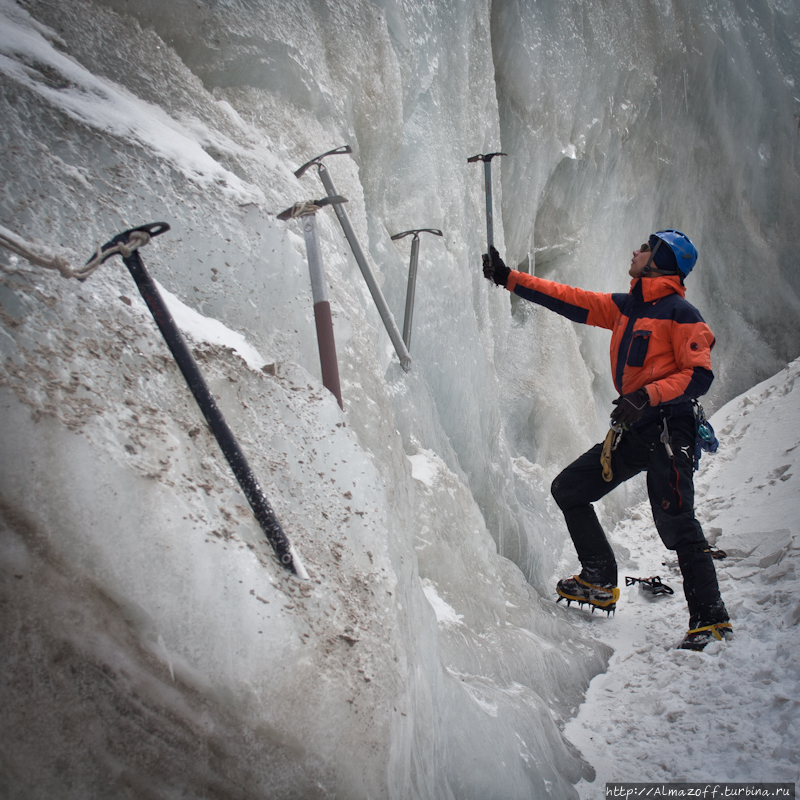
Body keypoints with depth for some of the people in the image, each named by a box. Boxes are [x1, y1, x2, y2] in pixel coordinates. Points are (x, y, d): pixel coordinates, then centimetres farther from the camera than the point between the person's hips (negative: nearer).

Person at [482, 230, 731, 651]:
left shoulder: (680, 313, -8)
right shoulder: (625, 306, 15)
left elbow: (699, 375, -14)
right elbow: (570, 300, 16)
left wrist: (648, 396, -27)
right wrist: (508, 278, 14)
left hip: (667, 430, -9)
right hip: (632, 431, 9)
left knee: (675, 523, -15)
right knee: (568, 489, 10)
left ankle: (711, 620, -6)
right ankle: (600, 582, 15)